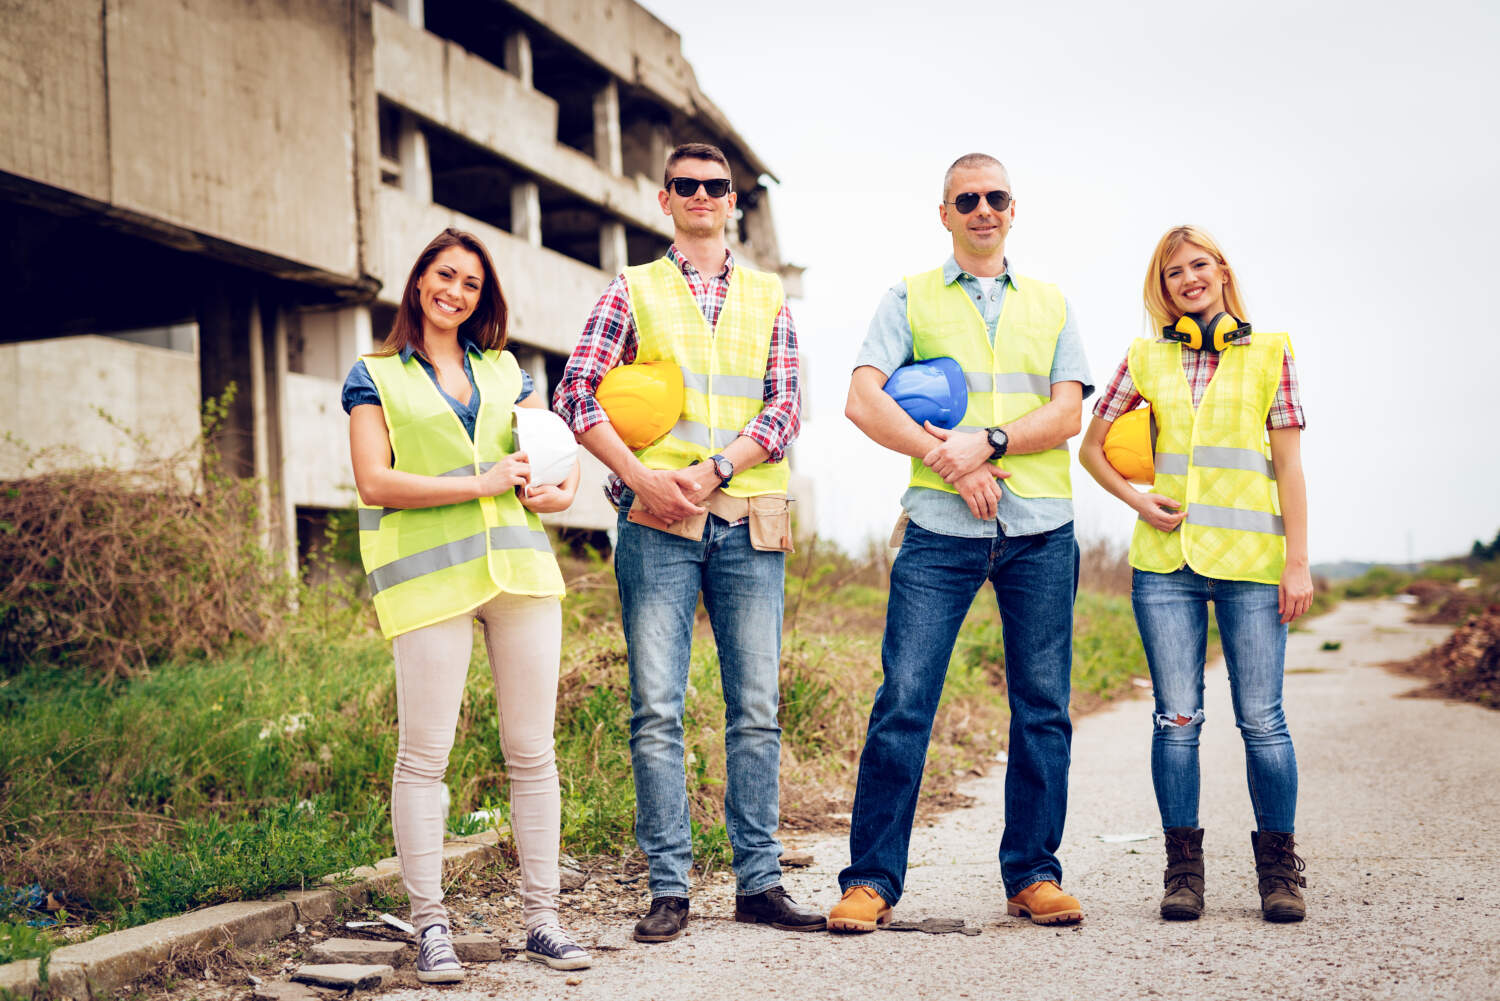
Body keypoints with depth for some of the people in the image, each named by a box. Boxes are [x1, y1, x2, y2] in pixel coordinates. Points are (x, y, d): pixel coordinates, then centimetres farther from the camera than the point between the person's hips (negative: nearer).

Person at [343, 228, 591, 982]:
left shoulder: (502, 369, 20)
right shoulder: (376, 377, 8)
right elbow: (374, 481, -3)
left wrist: (563, 489, 3)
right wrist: (480, 483, -9)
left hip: (519, 565, 4)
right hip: (429, 574, -4)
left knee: (532, 751, 3)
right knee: (424, 754, -5)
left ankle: (542, 919, 11)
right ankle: (430, 926, 5)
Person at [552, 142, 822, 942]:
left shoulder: (767, 297, 15)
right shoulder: (633, 290, 11)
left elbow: (783, 409, 5)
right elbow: (576, 394, 1)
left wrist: (715, 469, -11)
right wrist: (641, 477, -11)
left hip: (748, 520, 2)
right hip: (658, 521, -2)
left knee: (757, 707, 3)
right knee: (656, 709, -4)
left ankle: (758, 881, 11)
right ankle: (669, 886, 3)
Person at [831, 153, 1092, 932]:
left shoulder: (1050, 305, 17)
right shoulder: (910, 299, 11)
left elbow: (1068, 414, 5)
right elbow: (863, 401, -3)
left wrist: (987, 442, -11)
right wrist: (950, 463, -12)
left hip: (1040, 527, 3)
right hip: (941, 526, -2)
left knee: (1043, 706, 4)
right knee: (903, 700, -8)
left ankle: (1033, 874, 14)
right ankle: (872, 878, -1)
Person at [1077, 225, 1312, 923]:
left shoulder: (1269, 353, 8)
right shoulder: (1145, 359, 11)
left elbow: (1288, 464, 4)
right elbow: (1091, 448, 17)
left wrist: (1297, 560, -2)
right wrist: (1135, 499, 0)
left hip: (1251, 560, -1)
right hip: (1166, 561, 1)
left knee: (1261, 718, -1)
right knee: (1177, 718, 2)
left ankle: (1279, 865, 12)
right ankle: (1183, 866, 11)